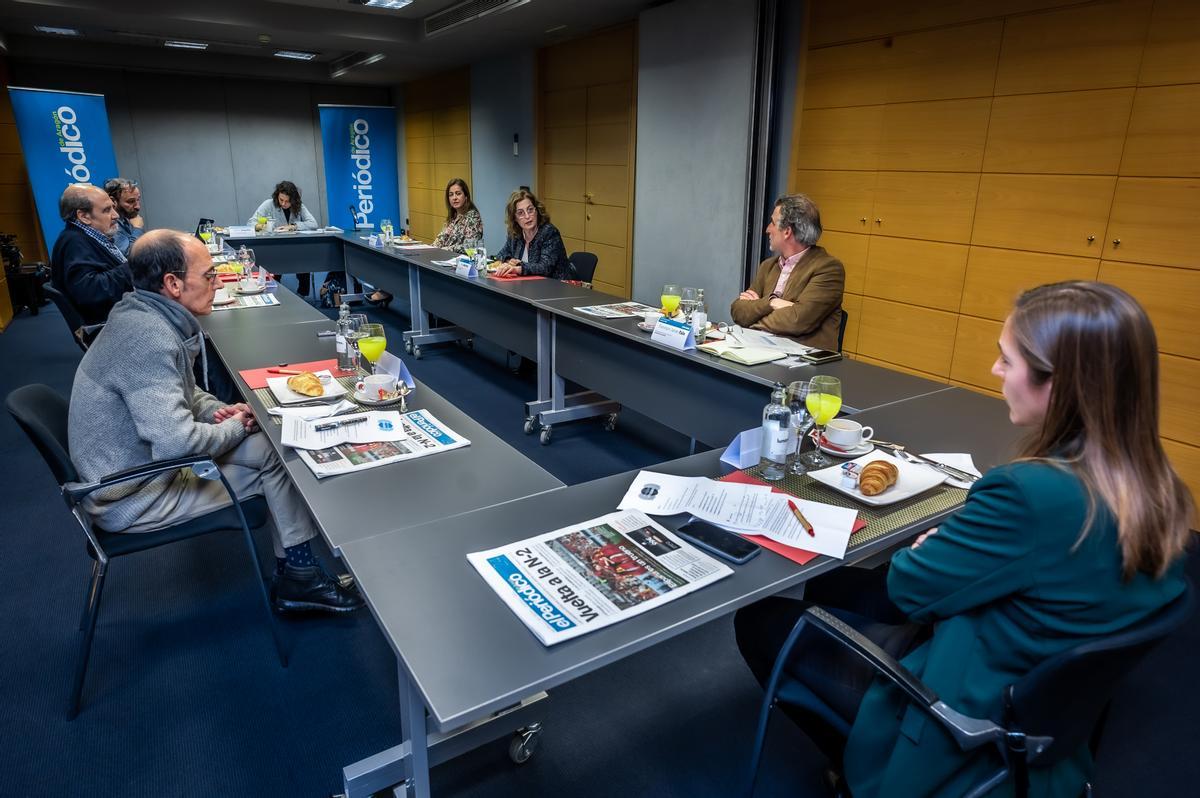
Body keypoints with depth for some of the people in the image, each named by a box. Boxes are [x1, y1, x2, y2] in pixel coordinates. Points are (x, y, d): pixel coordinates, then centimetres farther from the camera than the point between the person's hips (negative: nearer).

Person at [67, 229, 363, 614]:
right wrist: (235, 427, -16)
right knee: (279, 458, -7)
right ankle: (299, 577, 10)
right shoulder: (146, 338, -29)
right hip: (135, 498, -9)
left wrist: (217, 410, -2)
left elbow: (179, 390, 18)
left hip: (140, 460, 9)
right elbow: (178, 442, -36)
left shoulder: (143, 316, 2)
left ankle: (294, 569, 9)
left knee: (273, 444, 3)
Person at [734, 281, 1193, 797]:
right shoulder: (1153, 485, -8)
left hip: (970, 723, -8)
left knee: (759, 619, 6)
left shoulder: (1032, 493, -34)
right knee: (828, 587, 21)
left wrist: (930, 547, 1)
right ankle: (859, 755, 28)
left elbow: (909, 587, -19)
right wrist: (952, 544, -1)